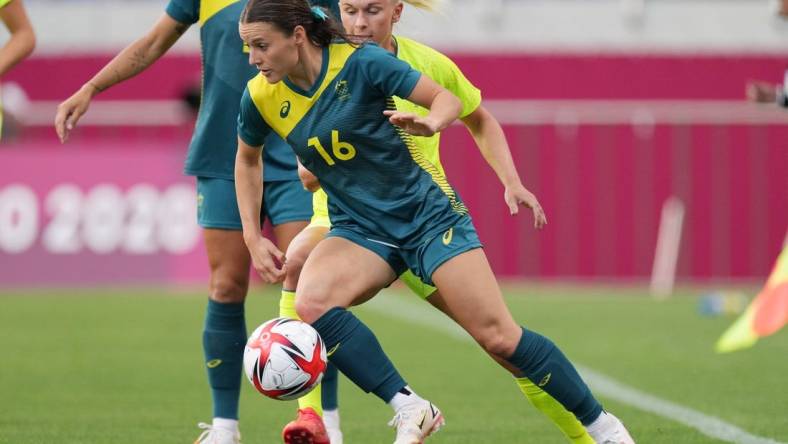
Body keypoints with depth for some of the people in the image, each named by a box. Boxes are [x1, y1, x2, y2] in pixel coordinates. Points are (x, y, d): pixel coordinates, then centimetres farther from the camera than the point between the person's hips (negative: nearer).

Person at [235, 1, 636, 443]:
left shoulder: (360, 62, -19)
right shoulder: (261, 98, -7)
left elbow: (448, 99, -15)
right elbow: (248, 159, 14)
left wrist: (431, 122, -37)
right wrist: (253, 238, 8)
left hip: (426, 211, -4)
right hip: (360, 228, 4)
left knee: (499, 337, -9)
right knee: (311, 302, -28)